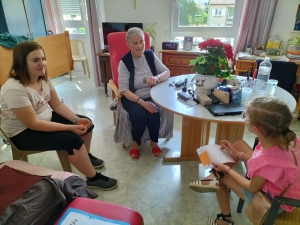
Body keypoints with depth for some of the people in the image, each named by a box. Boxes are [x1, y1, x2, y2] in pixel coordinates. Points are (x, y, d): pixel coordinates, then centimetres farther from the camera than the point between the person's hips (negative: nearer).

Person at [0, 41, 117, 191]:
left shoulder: (43, 78, -4)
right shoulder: (14, 89, -29)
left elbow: (57, 105, 2)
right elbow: (33, 124, -29)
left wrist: (77, 120, -13)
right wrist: (70, 127, -29)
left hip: (46, 118, 8)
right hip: (23, 133, -8)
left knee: (86, 124, 2)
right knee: (72, 140, -26)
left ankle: (85, 157, 28)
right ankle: (93, 179, -7)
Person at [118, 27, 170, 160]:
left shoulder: (150, 55, 1)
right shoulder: (124, 62, -9)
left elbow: (167, 72, 2)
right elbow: (124, 90, -15)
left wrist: (156, 77, -22)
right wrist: (142, 102, -28)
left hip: (152, 96, 2)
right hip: (132, 98, -2)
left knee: (155, 113, -27)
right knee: (140, 115, -29)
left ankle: (154, 142, 2)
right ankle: (135, 143, 1)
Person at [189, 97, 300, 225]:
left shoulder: (266, 162, -41)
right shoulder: (287, 139, -22)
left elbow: (252, 188, -19)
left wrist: (227, 169, -8)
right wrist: (238, 154, 0)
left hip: (273, 200, -6)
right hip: (275, 179, 7)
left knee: (221, 176, 9)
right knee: (239, 144, 5)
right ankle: (215, 176, 7)